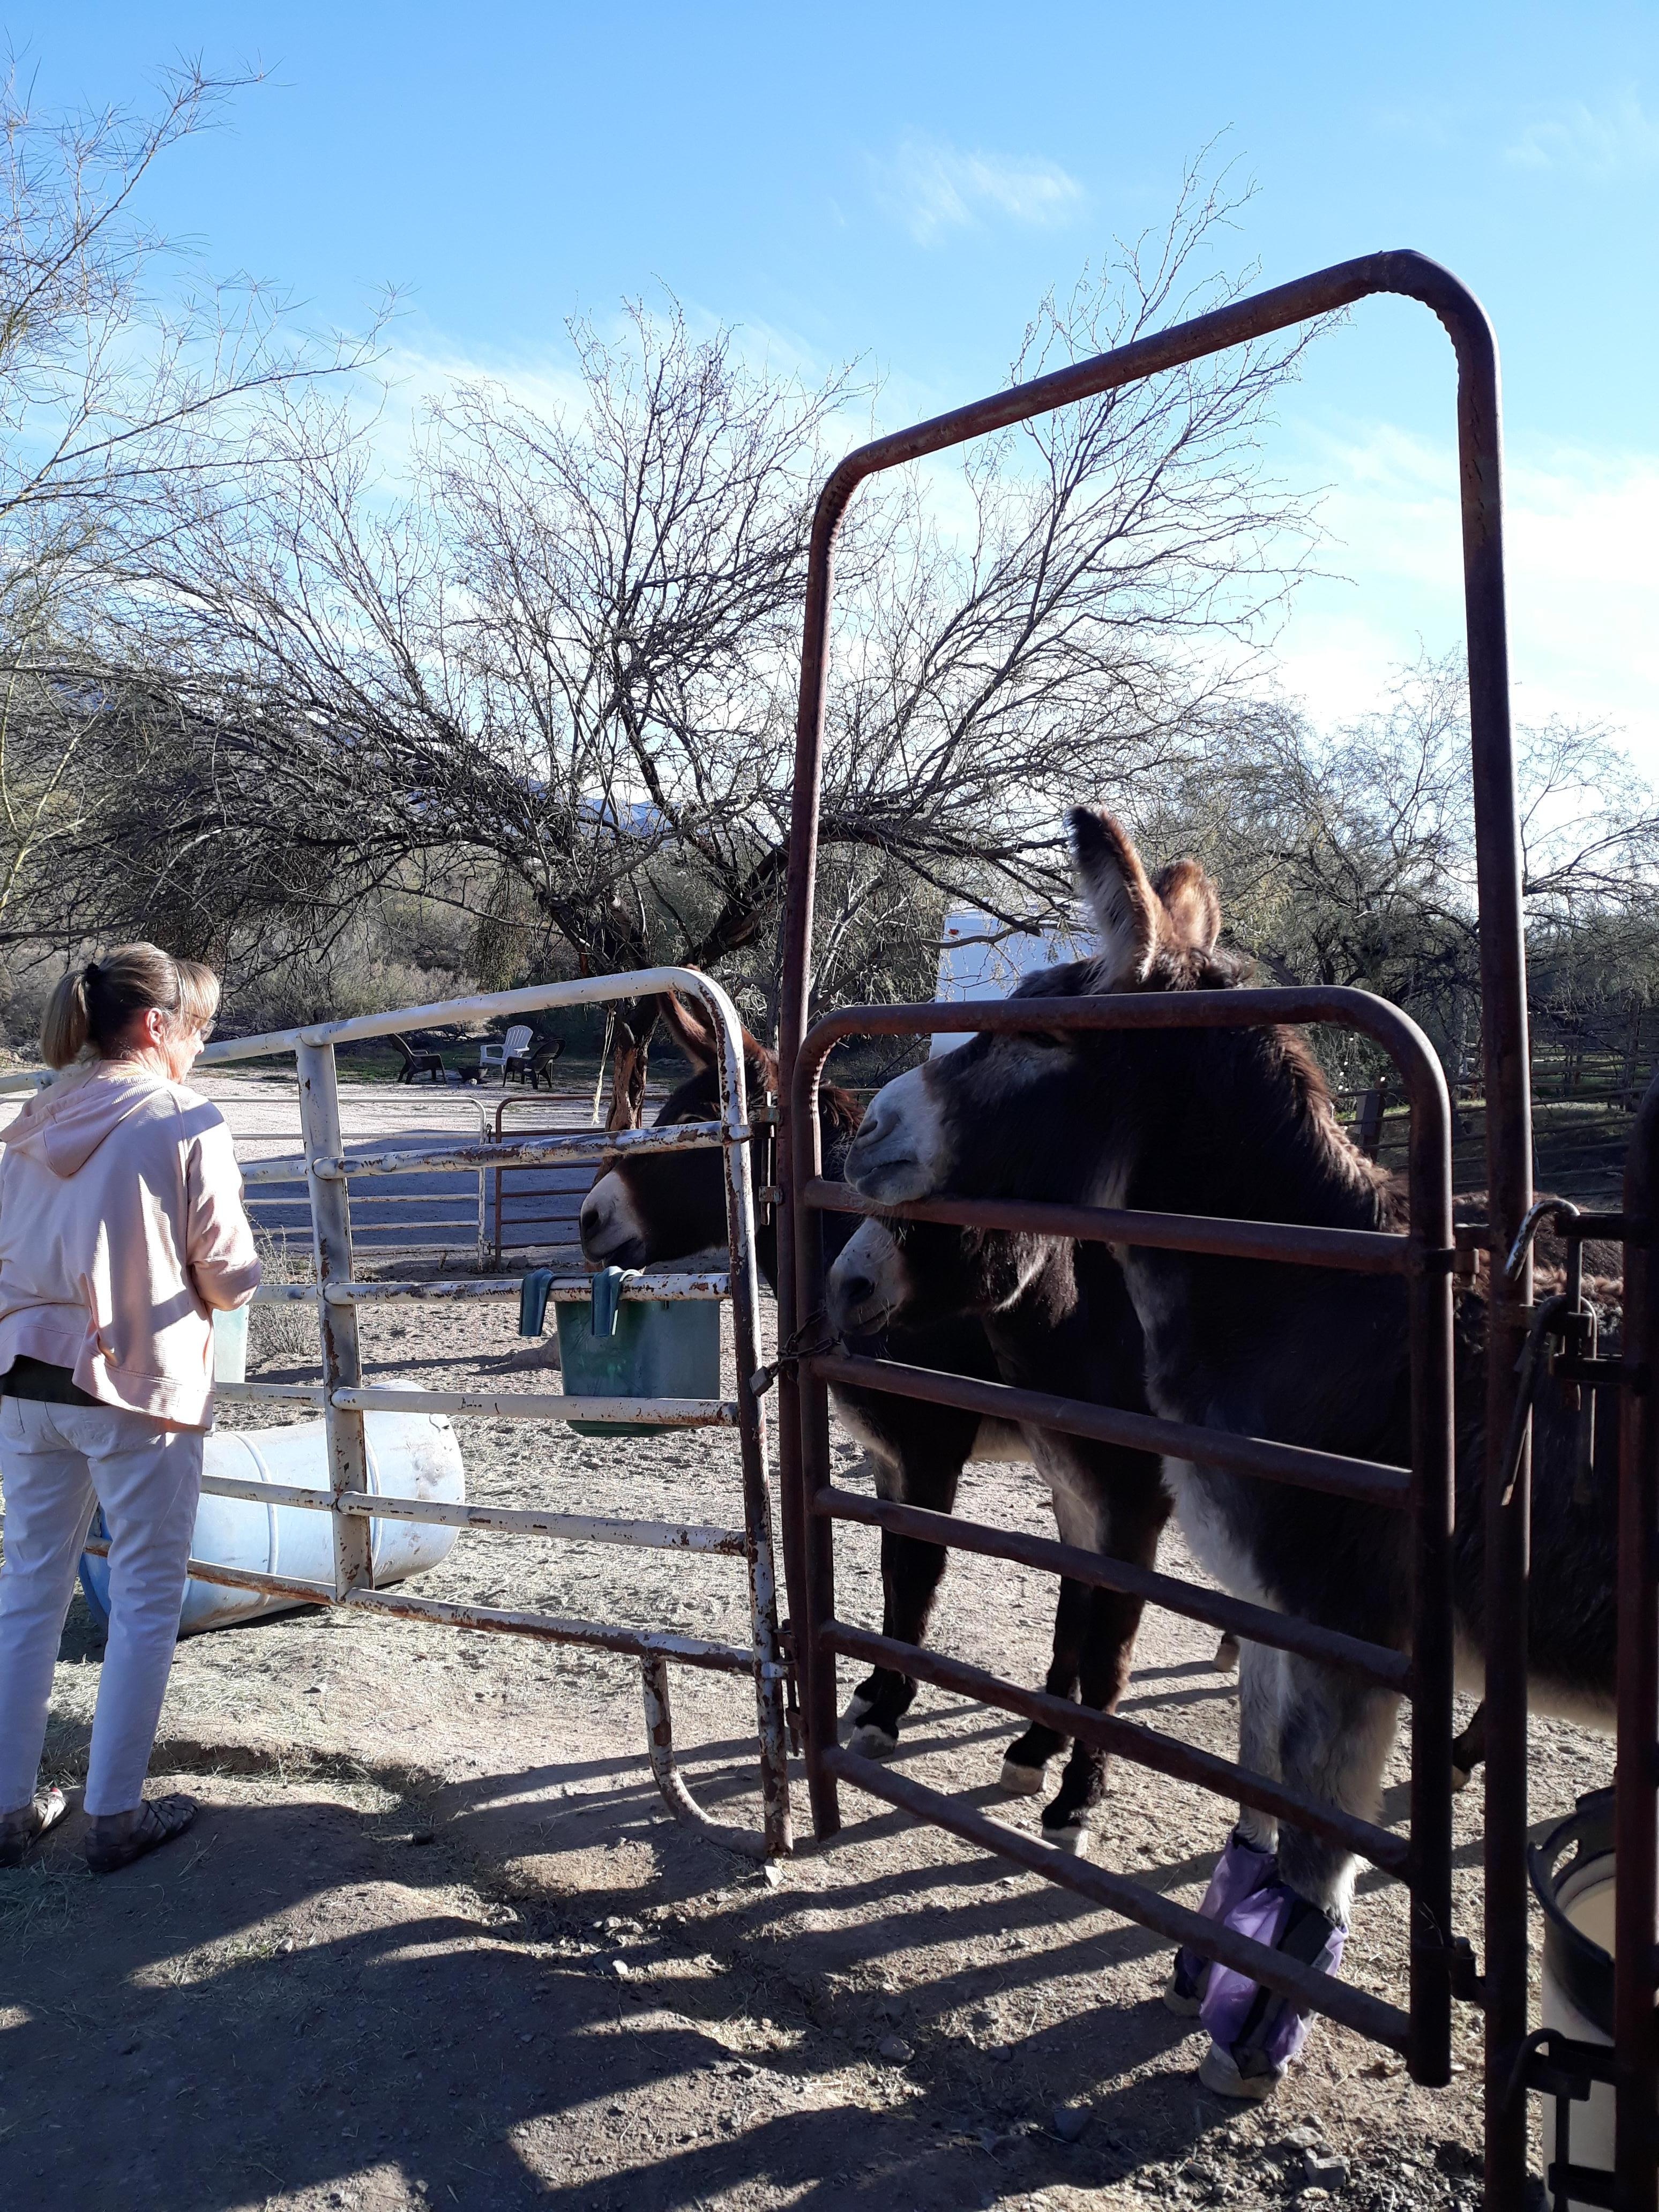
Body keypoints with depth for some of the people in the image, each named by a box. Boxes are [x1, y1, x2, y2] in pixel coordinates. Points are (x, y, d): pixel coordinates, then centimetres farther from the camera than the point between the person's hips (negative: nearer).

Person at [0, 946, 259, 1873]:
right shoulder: (188, 1125, -11)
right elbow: (229, 1278, -9)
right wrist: (238, 1273, 12)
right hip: (140, 1387, -6)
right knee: (147, 1602, 8)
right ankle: (115, 1813, 16)